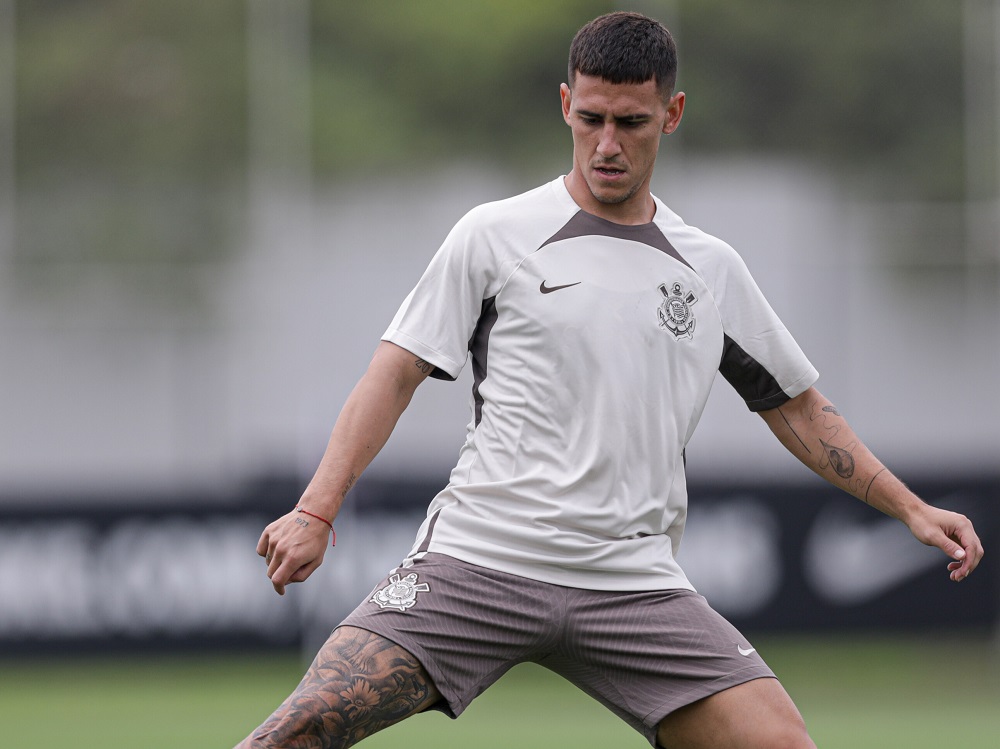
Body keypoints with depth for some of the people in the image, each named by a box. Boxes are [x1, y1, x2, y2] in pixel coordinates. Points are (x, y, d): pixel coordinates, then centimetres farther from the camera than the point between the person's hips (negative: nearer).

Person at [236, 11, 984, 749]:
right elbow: (398, 372, 4)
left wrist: (910, 507, 16)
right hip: (475, 561, -2)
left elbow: (796, 406, 24)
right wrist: (316, 512, -7)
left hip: (634, 589, 2)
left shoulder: (713, 270, 14)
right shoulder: (495, 235, 5)